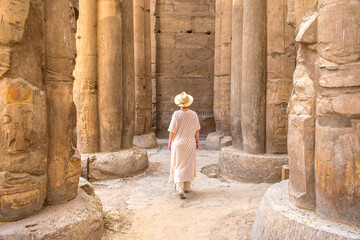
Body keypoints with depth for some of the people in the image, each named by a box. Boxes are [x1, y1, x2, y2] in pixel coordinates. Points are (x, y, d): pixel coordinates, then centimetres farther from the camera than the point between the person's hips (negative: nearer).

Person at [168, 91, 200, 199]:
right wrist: (197, 141, 16)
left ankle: (180, 189, -10)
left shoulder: (176, 114, -13)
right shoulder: (194, 114, -3)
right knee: (188, 165, 16)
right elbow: (197, 130, 4)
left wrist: (169, 143, 1)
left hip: (178, 143, -2)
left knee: (178, 166, 4)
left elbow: (172, 131, -11)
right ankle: (186, 187, 26)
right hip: (190, 143, 3)